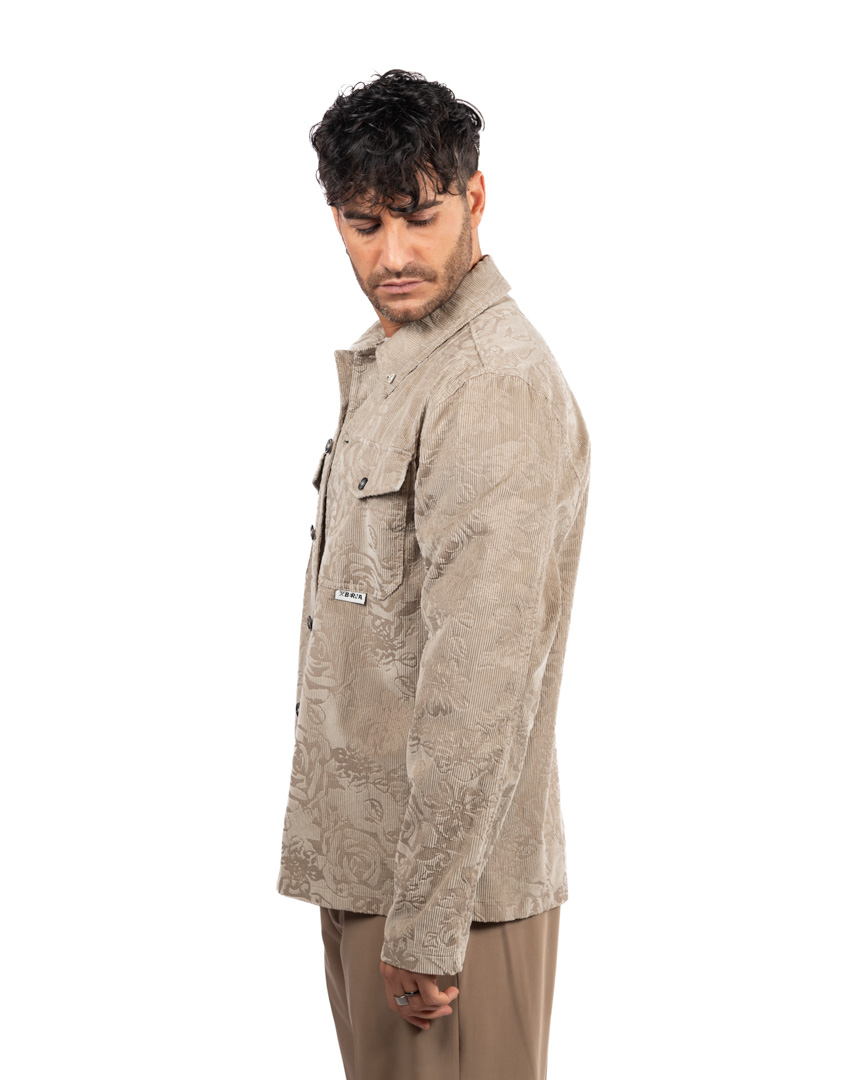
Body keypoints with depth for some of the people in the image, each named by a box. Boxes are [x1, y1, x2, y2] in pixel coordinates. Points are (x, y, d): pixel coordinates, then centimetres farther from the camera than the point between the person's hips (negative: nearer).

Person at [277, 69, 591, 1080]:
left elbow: (482, 682, -24)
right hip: (366, 857, 9)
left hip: (453, 878, -9)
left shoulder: (496, 385, -19)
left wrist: (428, 921, -22)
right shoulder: (386, 364, 14)